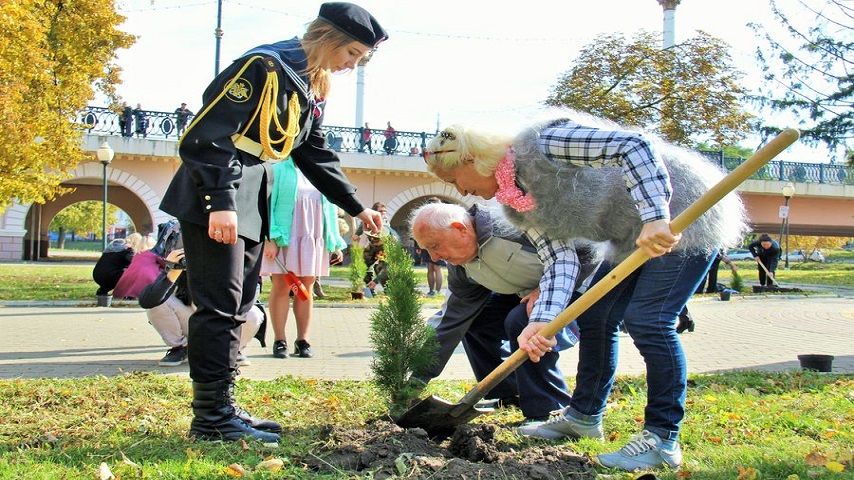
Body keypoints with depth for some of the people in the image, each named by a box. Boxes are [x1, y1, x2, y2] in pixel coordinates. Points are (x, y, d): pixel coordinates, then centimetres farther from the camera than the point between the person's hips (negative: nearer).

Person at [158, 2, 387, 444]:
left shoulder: (312, 90, 13)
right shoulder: (266, 67, -16)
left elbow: (315, 156, 20)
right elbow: (210, 133, -22)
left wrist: (356, 208, 15)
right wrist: (220, 201, -28)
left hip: (252, 203, 10)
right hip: (214, 200, -10)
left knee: (238, 307, 11)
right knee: (219, 306, -8)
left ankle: (222, 407, 19)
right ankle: (210, 417, -2)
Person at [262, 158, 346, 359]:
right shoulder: (279, 170, 2)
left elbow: (329, 209, 16)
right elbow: (267, 204, -4)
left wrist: (335, 243, 12)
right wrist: (270, 238, -14)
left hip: (312, 240, 4)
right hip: (283, 238, -3)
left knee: (306, 288, 3)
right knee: (282, 287, -4)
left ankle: (302, 340, 8)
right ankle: (280, 341, 1)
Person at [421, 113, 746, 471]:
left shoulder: (542, 144, -26)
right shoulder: (515, 205, 2)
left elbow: (634, 146, -32)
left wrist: (655, 217, -43)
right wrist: (543, 322, -17)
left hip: (682, 211, -9)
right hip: (635, 234, 9)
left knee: (646, 320, -15)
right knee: (595, 316, 10)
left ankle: (662, 438, -5)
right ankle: (584, 415, 24)